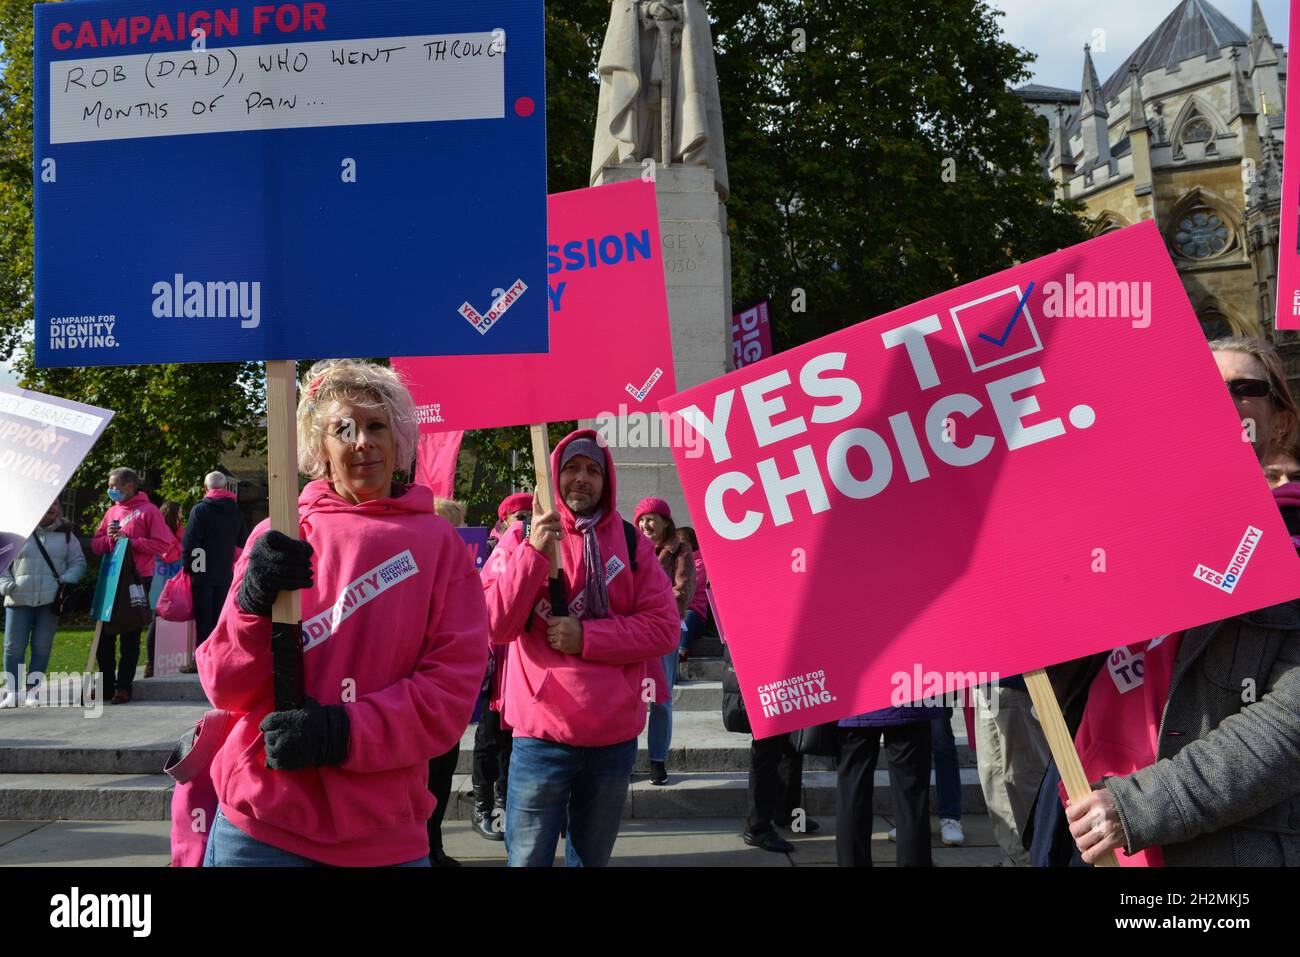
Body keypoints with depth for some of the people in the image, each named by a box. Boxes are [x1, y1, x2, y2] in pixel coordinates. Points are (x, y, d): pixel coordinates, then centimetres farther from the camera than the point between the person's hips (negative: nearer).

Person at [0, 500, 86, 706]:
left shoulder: (65, 534, 9)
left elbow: (78, 562, 10)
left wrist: (67, 580, -7)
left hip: (50, 600, 1)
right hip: (19, 599, -1)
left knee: (42, 647, 2)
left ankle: (32, 690, 12)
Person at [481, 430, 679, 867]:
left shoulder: (631, 542, 3)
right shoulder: (522, 538, 1)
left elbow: (664, 627, -4)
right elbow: (494, 626, -10)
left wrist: (586, 637, -14)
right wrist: (535, 554, -20)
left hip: (614, 736, 2)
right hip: (542, 734, -1)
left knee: (591, 858, 16)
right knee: (528, 858, 5)